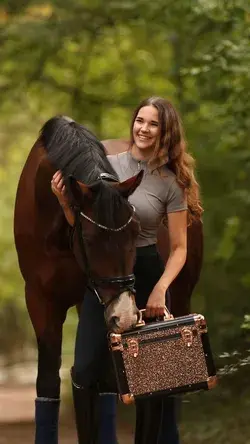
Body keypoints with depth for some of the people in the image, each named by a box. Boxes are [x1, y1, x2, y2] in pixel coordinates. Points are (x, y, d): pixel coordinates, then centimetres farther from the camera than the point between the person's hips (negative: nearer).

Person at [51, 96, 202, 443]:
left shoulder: (171, 183, -7)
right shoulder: (107, 165, 0)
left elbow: (179, 248, -5)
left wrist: (160, 289, -18)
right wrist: (65, 202, -10)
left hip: (146, 275, -2)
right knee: (87, 370, 1)